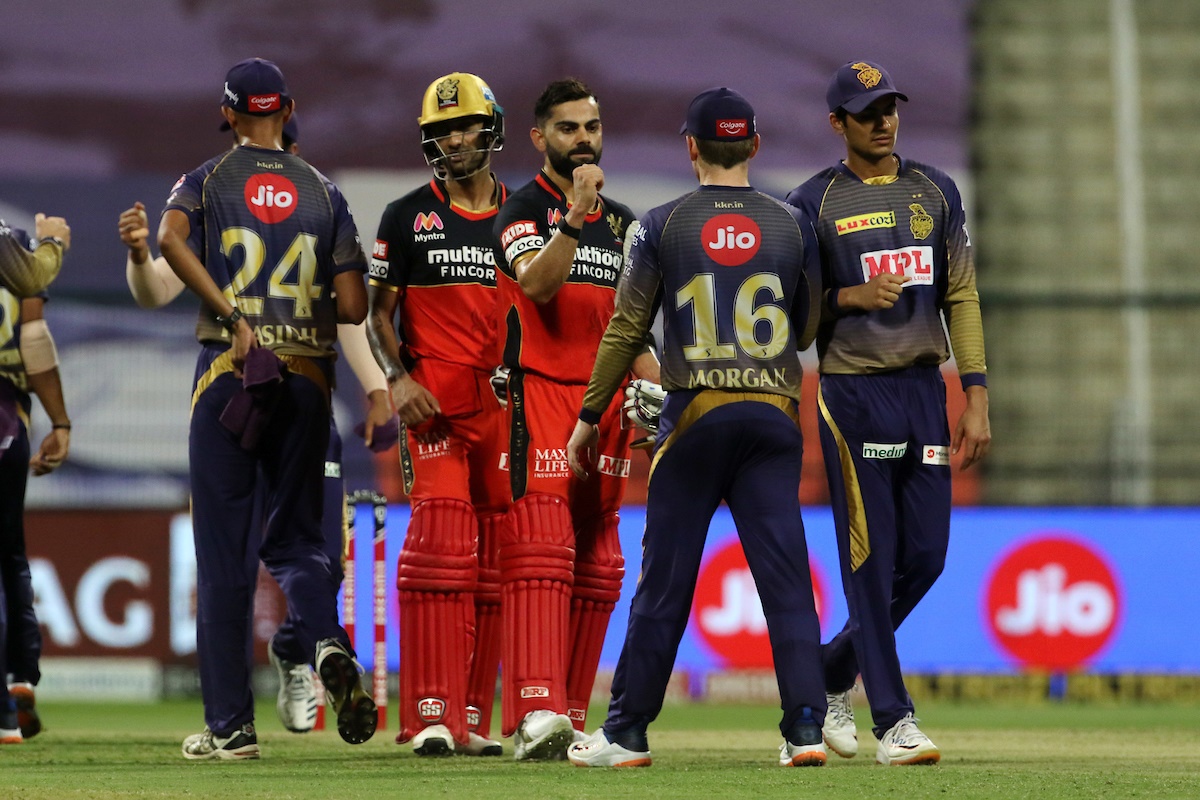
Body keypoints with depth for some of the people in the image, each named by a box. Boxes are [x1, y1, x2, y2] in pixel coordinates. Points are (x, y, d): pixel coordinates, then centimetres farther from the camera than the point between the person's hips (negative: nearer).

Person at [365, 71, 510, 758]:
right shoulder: (409, 217, 6)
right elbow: (380, 313, 6)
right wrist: (399, 379, -10)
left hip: (506, 403, 3)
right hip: (435, 404, -3)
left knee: (493, 560, 2)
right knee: (441, 547, -14)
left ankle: (473, 717, 7)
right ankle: (432, 715, -15)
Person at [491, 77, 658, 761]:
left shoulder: (621, 222, 19)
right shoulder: (526, 210, 0)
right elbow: (537, 283, -18)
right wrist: (575, 214, -27)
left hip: (606, 400, 7)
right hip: (541, 394, -7)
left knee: (597, 566, 5)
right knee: (540, 552, -17)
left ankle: (571, 719, 8)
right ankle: (536, 712, -25)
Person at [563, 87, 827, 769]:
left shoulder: (664, 225, 1)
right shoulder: (793, 226, 5)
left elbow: (627, 331, 3)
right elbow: (806, 333, 14)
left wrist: (590, 417, 11)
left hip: (694, 415, -1)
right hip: (775, 415, 1)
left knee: (665, 579, 3)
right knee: (787, 577, 1)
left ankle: (628, 733, 8)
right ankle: (806, 727, -7)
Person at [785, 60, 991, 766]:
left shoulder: (936, 192, 11)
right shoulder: (813, 204, -1)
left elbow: (962, 298, 11)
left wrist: (977, 399, 5)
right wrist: (852, 297, -17)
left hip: (925, 390, 5)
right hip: (853, 393, -4)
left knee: (925, 555, 3)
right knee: (871, 558, -6)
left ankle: (831, 675, 23)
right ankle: (893, 719, -3)